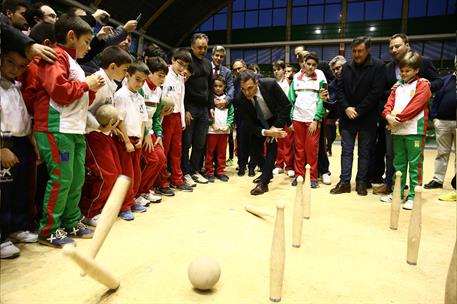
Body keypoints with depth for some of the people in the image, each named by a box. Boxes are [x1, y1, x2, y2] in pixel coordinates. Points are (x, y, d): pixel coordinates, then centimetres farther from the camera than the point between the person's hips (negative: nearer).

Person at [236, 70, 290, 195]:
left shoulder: (270, 84, -32)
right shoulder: (240, 99, -27)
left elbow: (286, 106, -21)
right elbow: (250, 124, -20)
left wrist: (275, 127, -25)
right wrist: (266, 132, -38)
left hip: (277, 119, -2)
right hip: (258, 123, 3)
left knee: (271, 145, -18)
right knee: (255, 149, 2)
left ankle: (264, 182, -14)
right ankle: (267, 173, 29)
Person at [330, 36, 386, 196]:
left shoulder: (378, 66, -5)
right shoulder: (346, 67, 8)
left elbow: (376, 92, -12)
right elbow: (340, 90, 5)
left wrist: (358, 111, -13)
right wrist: (346, 108, -9)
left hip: (367, 118, -3)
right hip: (347, 117, 3)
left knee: (364, 152, 6)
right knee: (346, 151, 6)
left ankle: (361, 182, 16)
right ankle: (345, 182, 12)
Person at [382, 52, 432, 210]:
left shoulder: (422, 85, 1)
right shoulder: (397, 86, 18)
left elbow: (415, 106, -12)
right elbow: (389, 103, 8)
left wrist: (398, 118, -16)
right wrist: (388, 116, -13)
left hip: (414, 130, -5)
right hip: (397, 130, 6)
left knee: (415, 164, -3)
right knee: (398, 163, 11)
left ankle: (413, 196, 2)